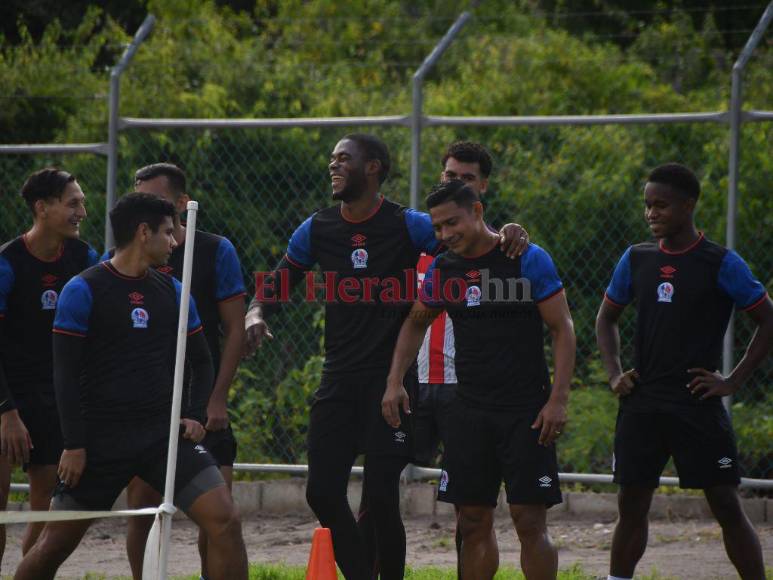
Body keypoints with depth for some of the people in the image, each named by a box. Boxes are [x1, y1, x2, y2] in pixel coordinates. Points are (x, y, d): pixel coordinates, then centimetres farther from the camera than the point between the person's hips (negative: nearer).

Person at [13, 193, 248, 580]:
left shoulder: (173, 292, 10)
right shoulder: (83, 291, -5)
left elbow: (200, 360, 19)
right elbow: (65, 373, -7)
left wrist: (194, 414, 3)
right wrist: (74, 445, -12)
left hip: (164, 432, 4)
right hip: (99, 440, -4)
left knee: (224, 519, -14)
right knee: (55, 545, 0)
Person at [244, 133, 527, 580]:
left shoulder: (409, 226, -5)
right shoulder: (317, 230, 8)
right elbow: (275, 286, 14)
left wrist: (504, 237, -30)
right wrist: (256, 315, -8)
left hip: (391, 376, -4)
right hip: (340, 376, 5)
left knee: (381, 497, -8)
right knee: (322, 493, -1)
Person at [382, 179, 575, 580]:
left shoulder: (529, 260, -8)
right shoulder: (441, 270, 7)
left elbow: (563, 329, -7)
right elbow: (416, 322, 24)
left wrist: (558, 399, -14)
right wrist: (395, 382, 12)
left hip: (526, 410, -5)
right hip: (470, 409, 5)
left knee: (530, 521, -7)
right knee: (473, 523, 5)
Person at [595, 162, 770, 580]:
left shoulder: (720, 264, -5)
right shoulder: (636, 259, 8)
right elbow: (606, 318, 22)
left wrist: (733, 381, -7)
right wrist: (614, 373, 8)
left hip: (697, 404, -4)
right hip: (641, 403, 4)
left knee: (726, 506, -4)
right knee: (631, 504, 7)